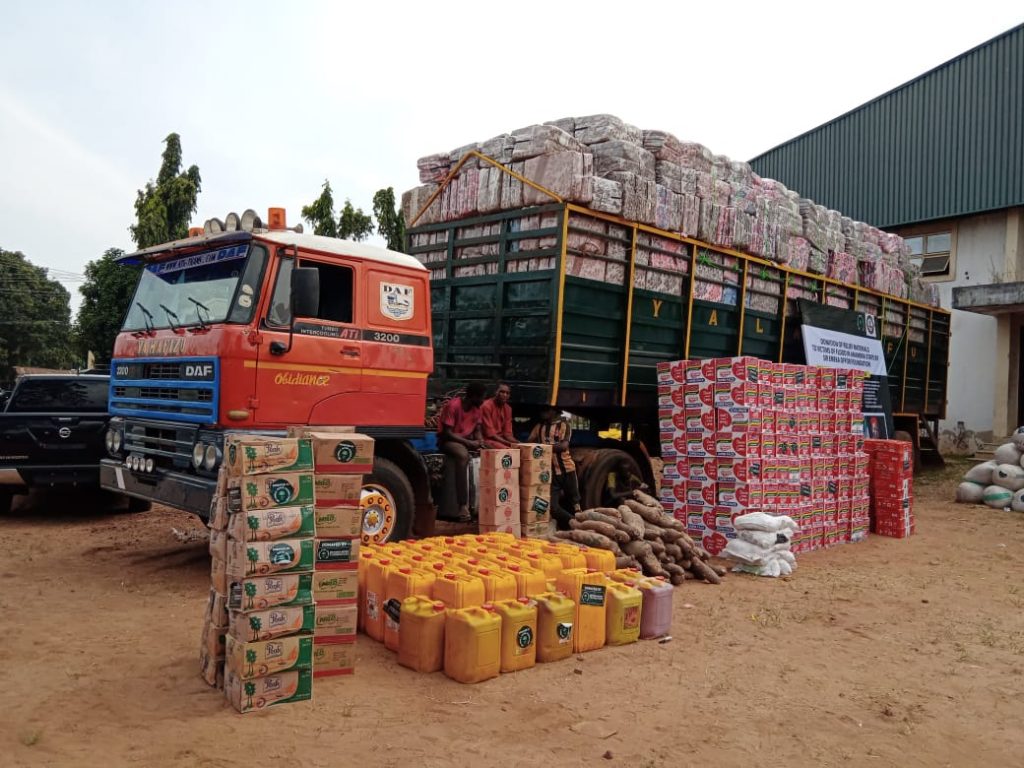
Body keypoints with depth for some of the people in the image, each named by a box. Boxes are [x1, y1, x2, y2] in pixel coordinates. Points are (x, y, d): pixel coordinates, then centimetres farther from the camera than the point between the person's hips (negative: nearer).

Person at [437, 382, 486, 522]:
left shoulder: (477, 408, 4)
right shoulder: (453, 405, -19)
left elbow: (477, 430, 12)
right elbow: (447, 433, -20)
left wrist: (479, 442, -11)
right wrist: (469, 443, -26)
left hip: (468, 440, 7)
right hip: (448, 440, -7)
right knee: (463, 455, -40)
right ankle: (463, 505, -41)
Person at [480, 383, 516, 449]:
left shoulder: (508, 408, 8)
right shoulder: (486, 406, -14)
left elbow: (507, 433, 7)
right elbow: (490, 434, -18)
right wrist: (509, 443, -23)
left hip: (501, 439, 8)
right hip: (487, 439, -8)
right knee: (508, 449, -31)